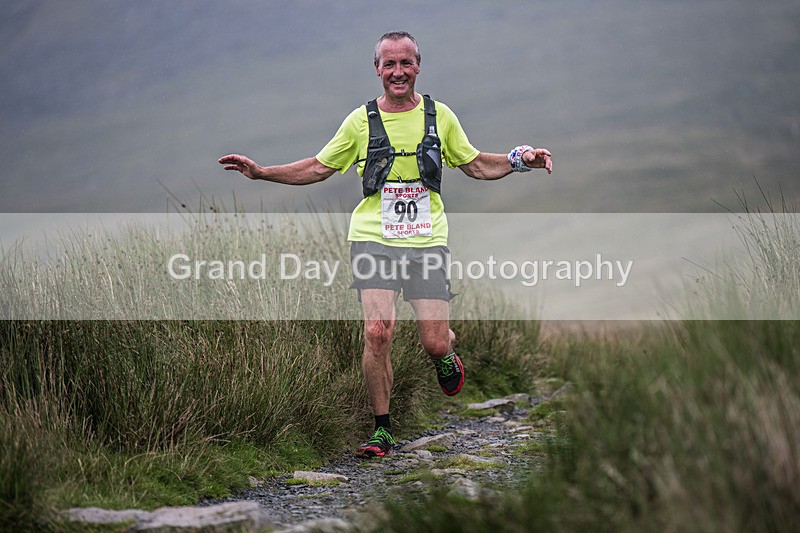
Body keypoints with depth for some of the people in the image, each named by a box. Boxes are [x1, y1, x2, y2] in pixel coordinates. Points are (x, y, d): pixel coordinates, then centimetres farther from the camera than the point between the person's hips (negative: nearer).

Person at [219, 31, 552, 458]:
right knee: (378, 332, -17)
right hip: (374, 241, -1)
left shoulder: (439, 116, 8)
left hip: (427, 242, 1)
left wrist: (521, 159, 3)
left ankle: (444, 357, 34)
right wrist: (260, 172, 3)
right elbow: (318, 168, 13)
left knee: (435, 344, -6)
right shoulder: (360, 121, 5)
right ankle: (382, 430, -1)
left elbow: (475, 165, 19)